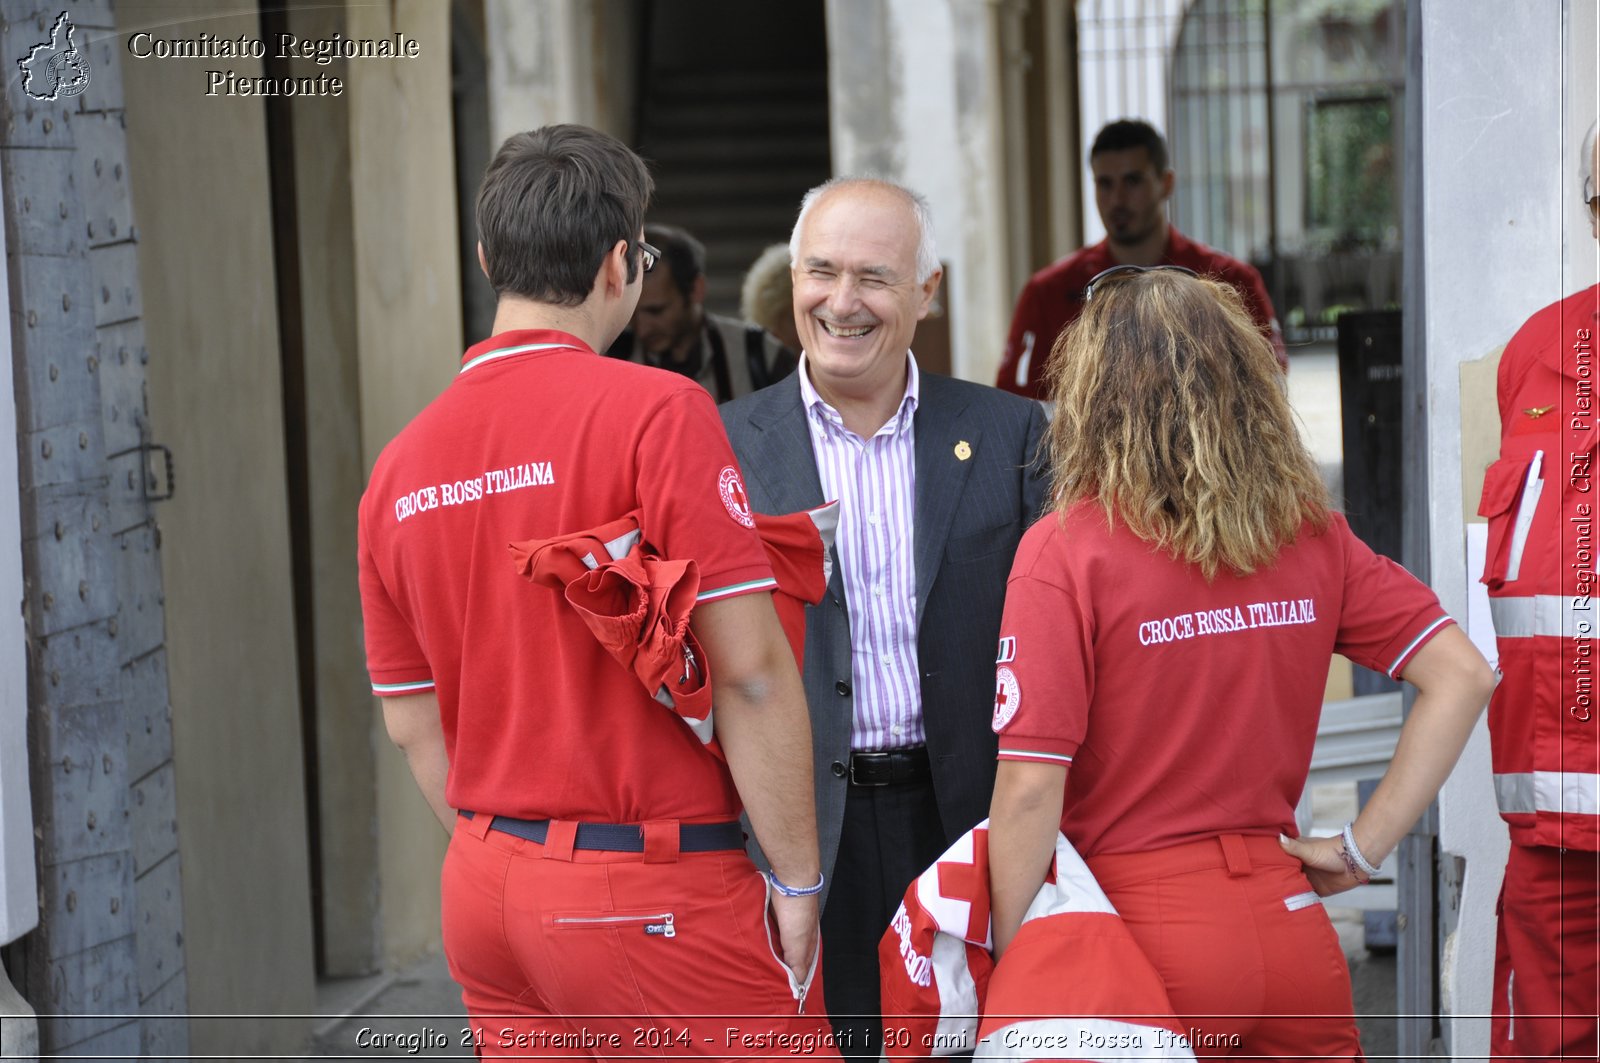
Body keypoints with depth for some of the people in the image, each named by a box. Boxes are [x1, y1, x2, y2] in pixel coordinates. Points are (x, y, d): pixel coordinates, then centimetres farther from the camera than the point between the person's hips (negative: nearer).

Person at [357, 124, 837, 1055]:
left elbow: (413, 724, 13)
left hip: (482, 898, 7)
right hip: (648, 897, -6)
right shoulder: (658, 411, -12)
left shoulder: (400, 466, 6)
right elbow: (750, 671, -15)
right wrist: (797, 881, -7)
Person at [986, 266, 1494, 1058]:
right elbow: (1461, 675, 1)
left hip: (1140, 931, -4)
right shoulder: (1310, 535, 2)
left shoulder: (1065, 553, -12)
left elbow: (1031, 788, -15)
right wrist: (1362, 849, 3)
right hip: (1289, 933, 4)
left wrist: (1010, 985, -7)